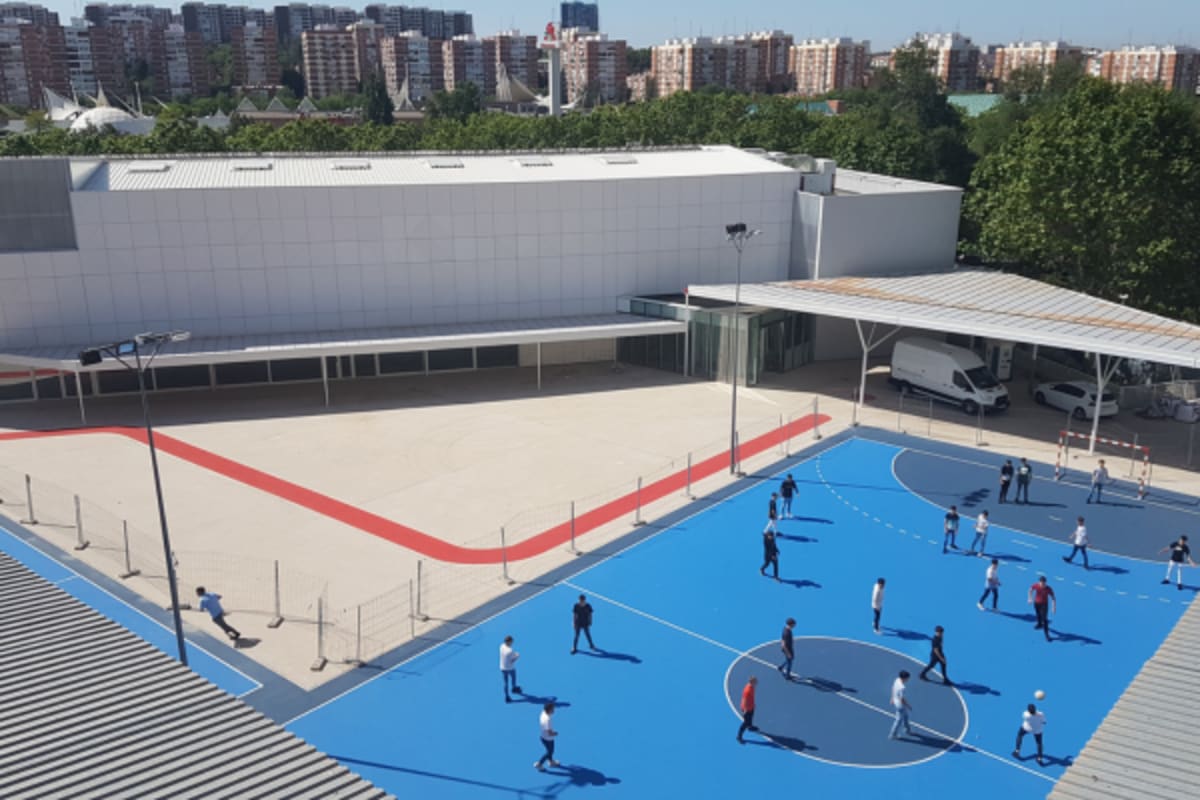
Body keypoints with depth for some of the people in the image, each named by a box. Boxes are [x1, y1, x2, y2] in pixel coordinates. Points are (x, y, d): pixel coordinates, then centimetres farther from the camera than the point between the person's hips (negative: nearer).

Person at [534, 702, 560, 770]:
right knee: (549, 752, 17)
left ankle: (551, 762, 53)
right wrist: (555, 734, -14)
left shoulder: (543, 713, -11)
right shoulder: (547, 720, -39)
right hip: (548, 739, -8)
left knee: (550, 751, 30)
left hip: (544, 736, 8)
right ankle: (538, 764, 31)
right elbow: (550, 733, -35)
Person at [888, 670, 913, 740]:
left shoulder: (897, 680, -11)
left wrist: (892, 699, 20)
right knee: (899, 720, 13)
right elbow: (902, 699, -29)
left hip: (896, 701, 9)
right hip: (900, 705, -9)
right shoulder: (901, 687, -38)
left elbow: (893, 689, 6)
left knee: (905, 716, 29)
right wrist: (909, 706, -13)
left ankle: (908, 730, 51)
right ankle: (893, 735, 29)